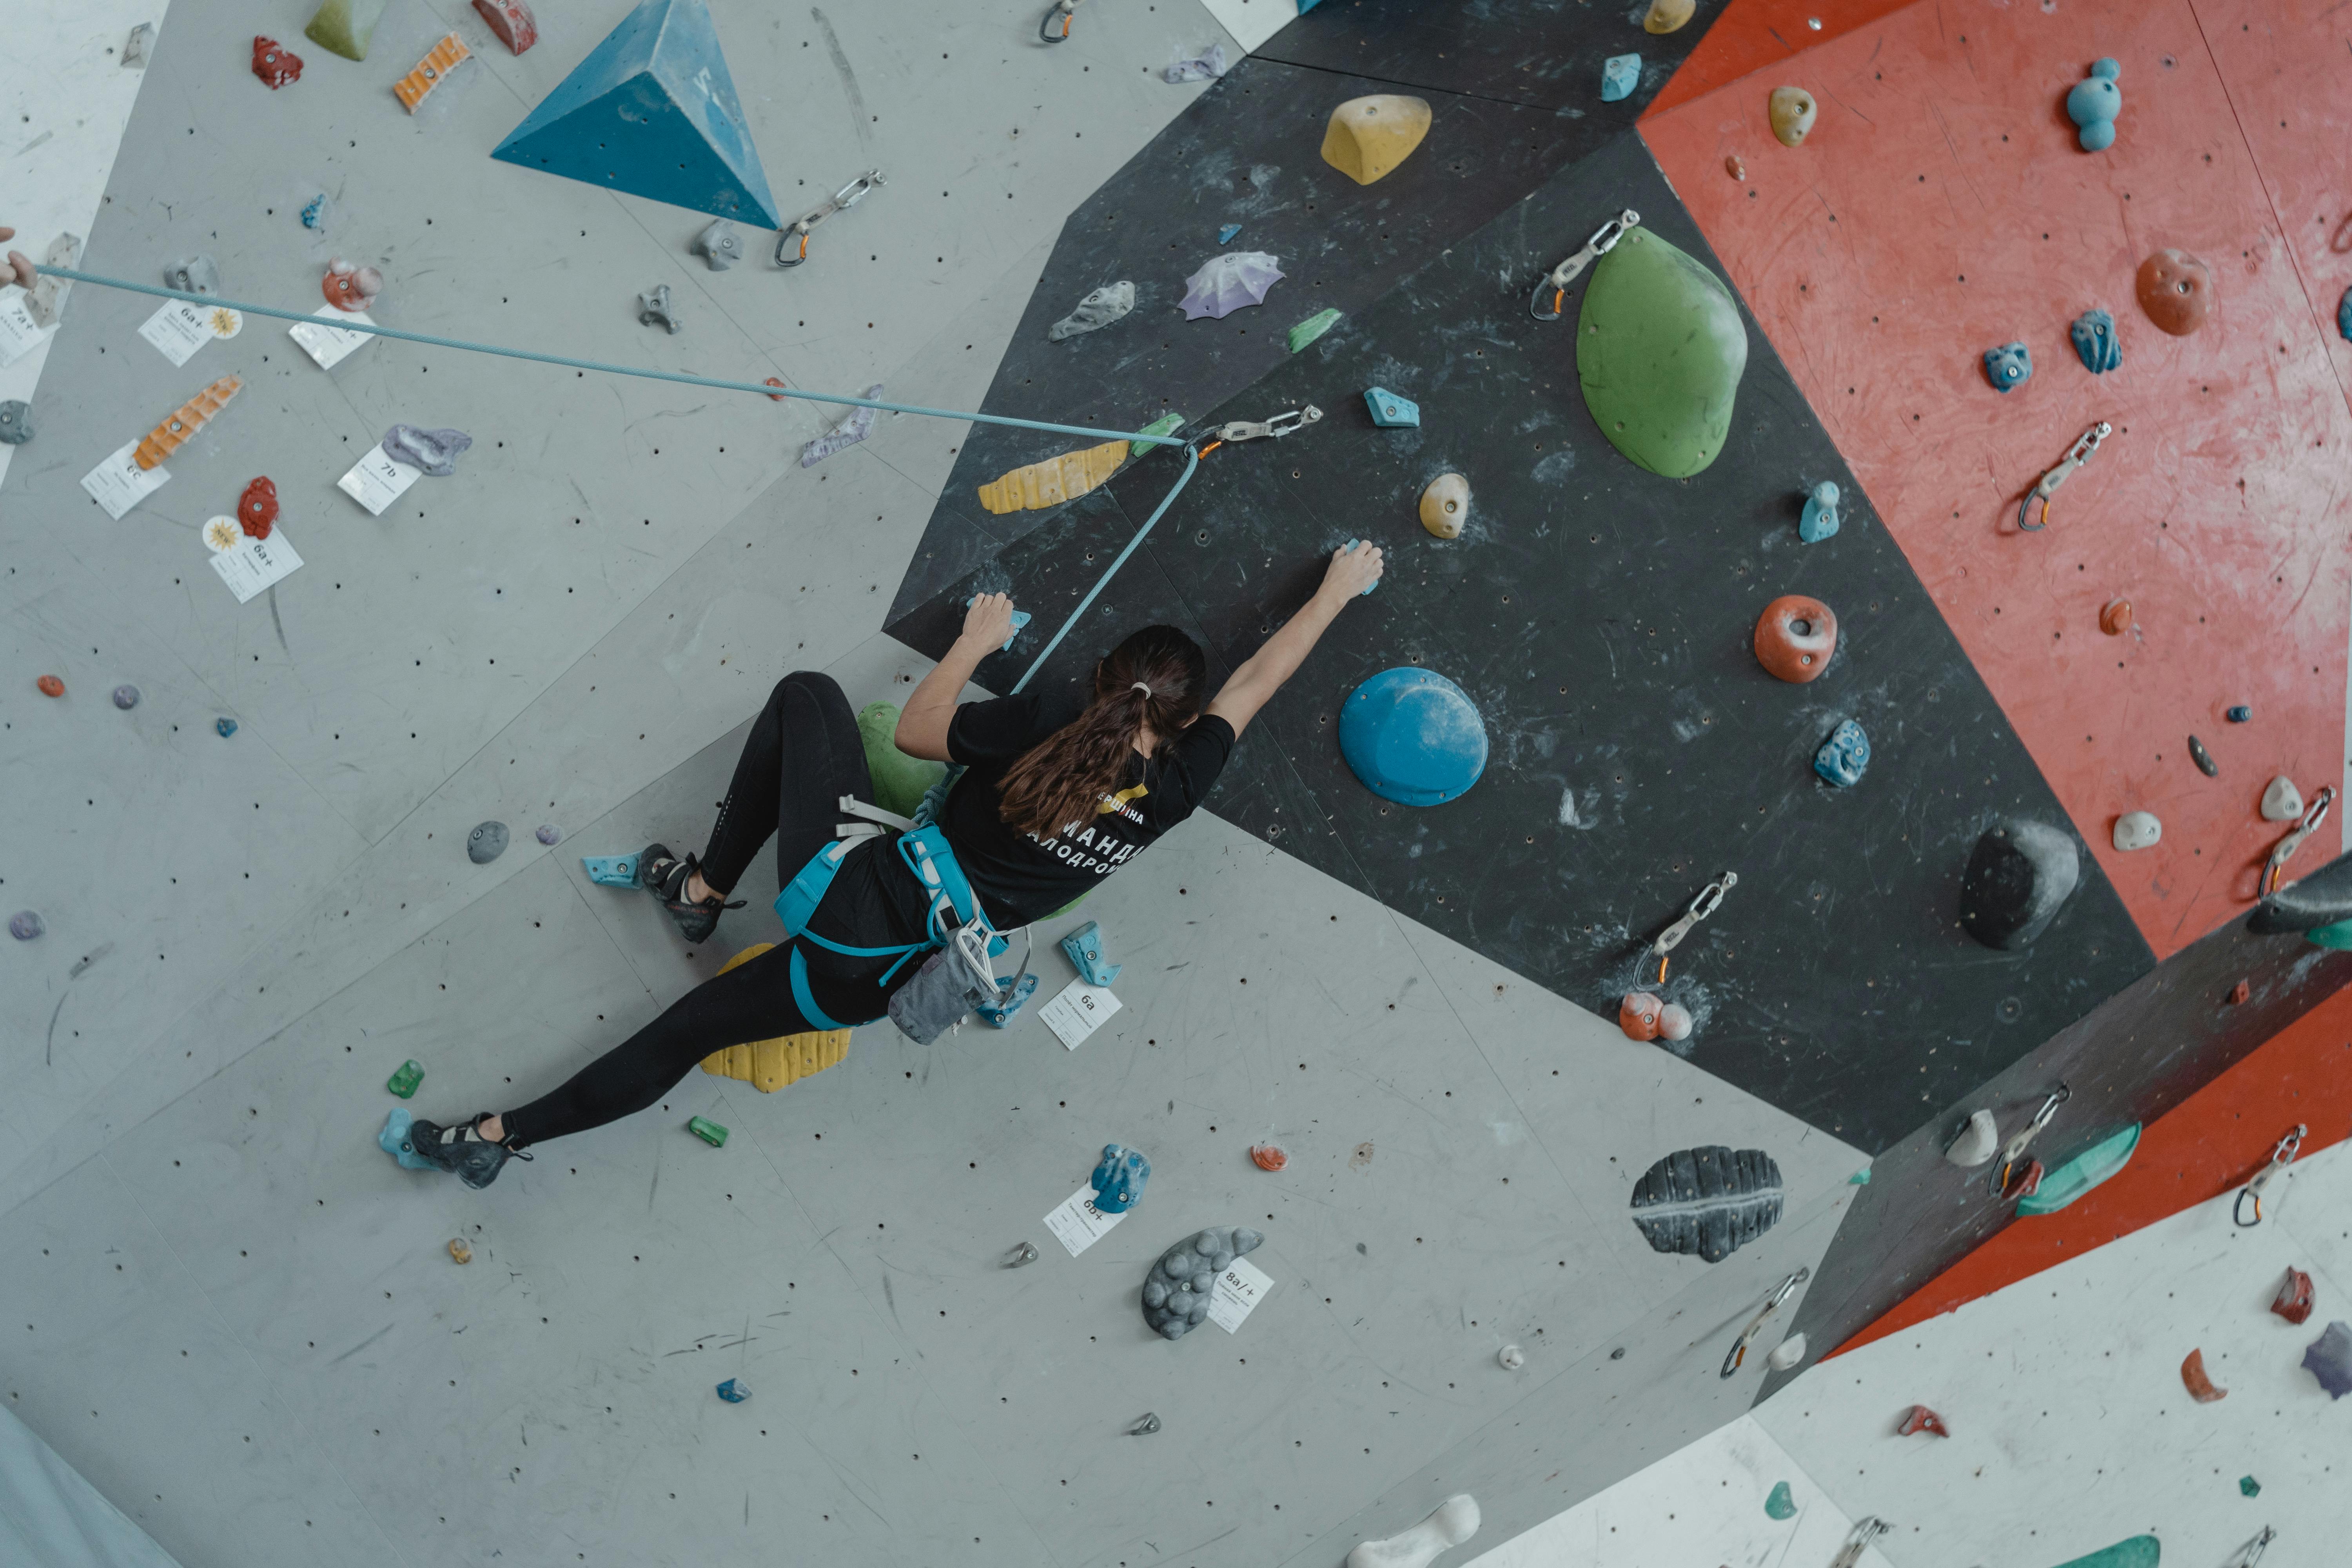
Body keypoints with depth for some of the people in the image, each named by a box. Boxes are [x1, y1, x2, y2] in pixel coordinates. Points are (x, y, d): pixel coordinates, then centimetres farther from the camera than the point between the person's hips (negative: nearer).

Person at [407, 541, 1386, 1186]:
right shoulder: (1170, 792, -7)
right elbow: (1257, 680, 7)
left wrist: (976, 641, 20)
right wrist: (1338, 588, 19)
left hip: (852, 891, -2)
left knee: (805, 696, 21)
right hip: (873, 977, 2)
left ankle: (706, 891, 23)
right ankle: (502, 1134, 19)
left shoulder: (1038, 730, -10)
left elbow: (914, 730, 8)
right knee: (683, 1032, 19)